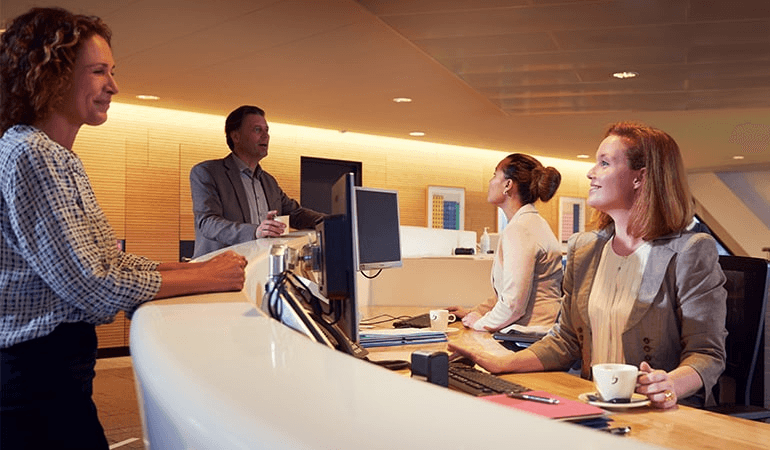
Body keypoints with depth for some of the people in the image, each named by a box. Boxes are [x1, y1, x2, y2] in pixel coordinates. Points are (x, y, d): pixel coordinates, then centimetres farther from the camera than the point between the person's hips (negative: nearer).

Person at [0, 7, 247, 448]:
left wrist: (205, 267, -3)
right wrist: (207, 278, -17)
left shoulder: (62, 160, 14)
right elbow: (91, 286, -23)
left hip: (61, 361, 9)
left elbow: (113, 259, 10)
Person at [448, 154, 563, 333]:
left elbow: (514, 302, -21)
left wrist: (481, 322, -6)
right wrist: (473, 312, 20)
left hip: (533, 336, -9)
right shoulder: (530, 222, 17)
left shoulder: (519, 230, -15)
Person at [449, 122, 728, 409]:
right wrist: (502, 364, -2)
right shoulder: (582, 248, 11)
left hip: (665, 416, -5)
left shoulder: (691, 252, -6)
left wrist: (671, 384, -29)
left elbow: (707, 352, -7)